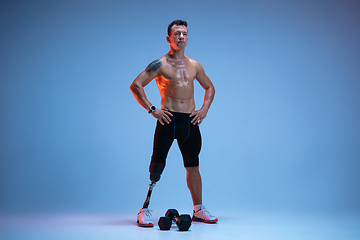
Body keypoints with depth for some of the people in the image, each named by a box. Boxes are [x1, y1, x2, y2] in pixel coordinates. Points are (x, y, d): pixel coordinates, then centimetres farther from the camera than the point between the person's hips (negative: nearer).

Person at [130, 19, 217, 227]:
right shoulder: (160, 64, -2)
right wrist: (151, 109, -11)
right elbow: (136, 86, -6)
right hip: (168, 120, -4)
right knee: (157, 165, -5)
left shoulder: (194, 65, 13)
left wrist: (205, 108, 11)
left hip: (190, 122, 5)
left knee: (193, 167, 11)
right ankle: (145, 211, 4)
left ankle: (199, 210, 22)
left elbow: (210, 87, 26)